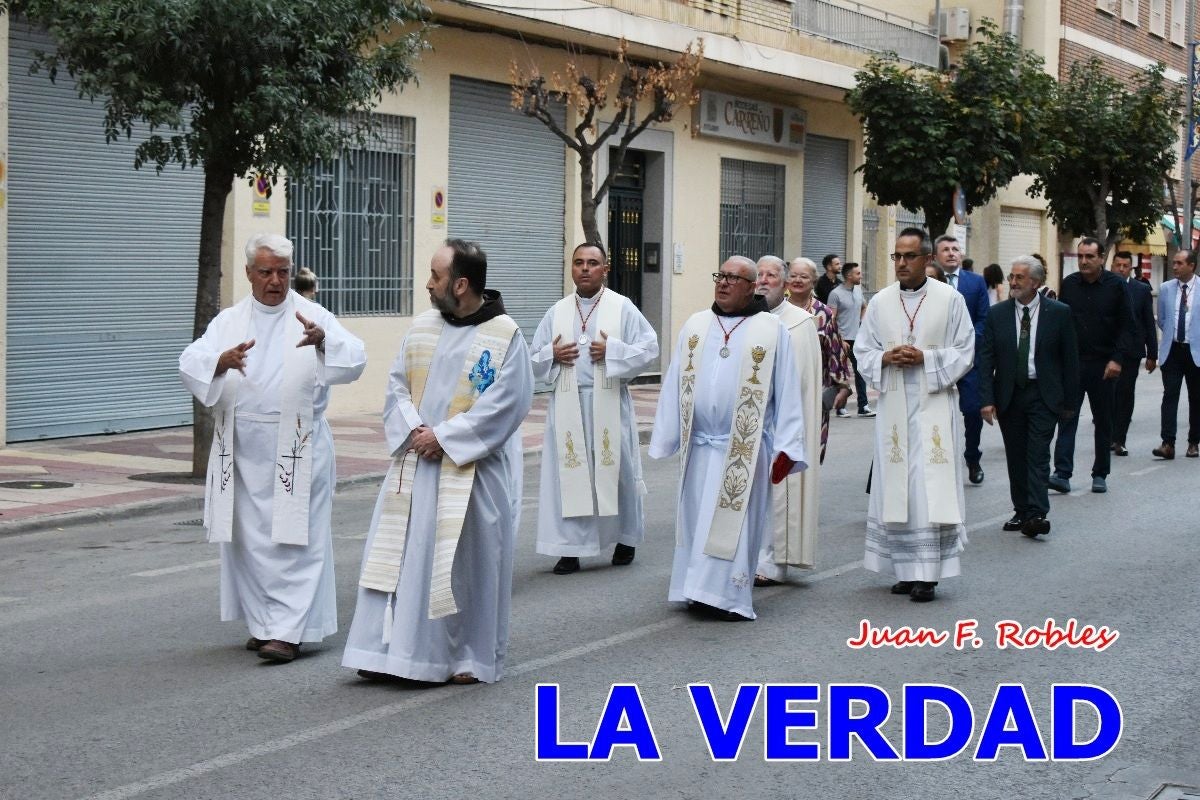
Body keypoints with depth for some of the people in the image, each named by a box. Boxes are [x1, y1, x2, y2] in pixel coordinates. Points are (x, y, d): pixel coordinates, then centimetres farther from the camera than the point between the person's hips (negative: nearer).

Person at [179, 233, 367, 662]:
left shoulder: (313, 318, -1)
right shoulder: (229, 321, 7)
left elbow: (354, 359, -16)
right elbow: (190, 363, -7)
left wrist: (323, 340, -37)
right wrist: (222, 360, -29)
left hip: (296, 450, -4)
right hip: (242, 449, 4)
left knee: (294, 539, -6)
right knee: (248, 538, 9)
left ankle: (288, 631, -5)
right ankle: (264, 623, 21)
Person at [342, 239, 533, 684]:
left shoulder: (504, 335, -9)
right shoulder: (423, 326, 7)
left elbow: (506, 402, -14)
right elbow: (397, 385, 9)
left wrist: (445, 436, -16)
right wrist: (413, 429, -9)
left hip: (471, 471, -5)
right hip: (415, 465, 5)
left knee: (468, 561, 2)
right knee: (404, 555, 4)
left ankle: (470, 658, 14)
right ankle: (391, 650, 11)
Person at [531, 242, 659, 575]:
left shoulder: (622, 307, 1)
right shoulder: (557, 312, 9)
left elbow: (650, 347, -3)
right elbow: (534, 359, 13)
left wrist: (612, 350, -14)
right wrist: (552, 355, -8)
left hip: (609, 402, -2)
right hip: (568, 403, 2)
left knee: (617, 470, 6)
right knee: (569, 473, 0)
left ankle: (626, 538, 25)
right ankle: (570, 547, 5)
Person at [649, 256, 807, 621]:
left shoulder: (772, 331, -1)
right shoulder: (695, 326, 9)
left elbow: (787, 392, -2)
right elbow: (675, 385, 10)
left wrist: (786, 449, -7)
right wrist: (668, 437, 6)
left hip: (746, 449, -4)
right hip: (700, 445, 4)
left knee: (735, 522, -3)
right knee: (697, 520, 8)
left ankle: (728, 596, 1)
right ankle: (700, 591, 17)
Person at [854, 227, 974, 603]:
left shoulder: (950, 300, 0)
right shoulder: (879, 302, 8)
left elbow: (964, 352, 0)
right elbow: (862, 351, 10)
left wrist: (925, 358, -14)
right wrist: (885, 358, -10)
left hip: (934, 406, -3)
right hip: (893, 406, 3)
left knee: (931, 487, -6)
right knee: (896, 488, 3)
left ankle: (927, 573, -3)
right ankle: (907, 568, 11)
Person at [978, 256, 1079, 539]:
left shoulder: (1059, 313, -2)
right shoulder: (997, 314, 2)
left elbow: (1070, 358, 2)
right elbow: (986, 359, 1)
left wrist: (1068, 399, 1)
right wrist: (987, 399, -8)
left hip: (1043, 396, -3)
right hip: (1008, 396, 3)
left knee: (1038, 454, -11)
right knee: (1015, 457, 8)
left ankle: (1036, 515, -15)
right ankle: (1021, 511, 18)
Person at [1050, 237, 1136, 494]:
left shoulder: (1116, 286, -2)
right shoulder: (1069, 284, 5)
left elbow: (1126, 326, -3)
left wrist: (1117, 358, -12)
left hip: (1104, 365, -1)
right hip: (1072, 364, 1)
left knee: (1104, 422, 8)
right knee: (1067, 418, -7)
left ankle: (1100, 475, 17)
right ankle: (1062, 473, -11)